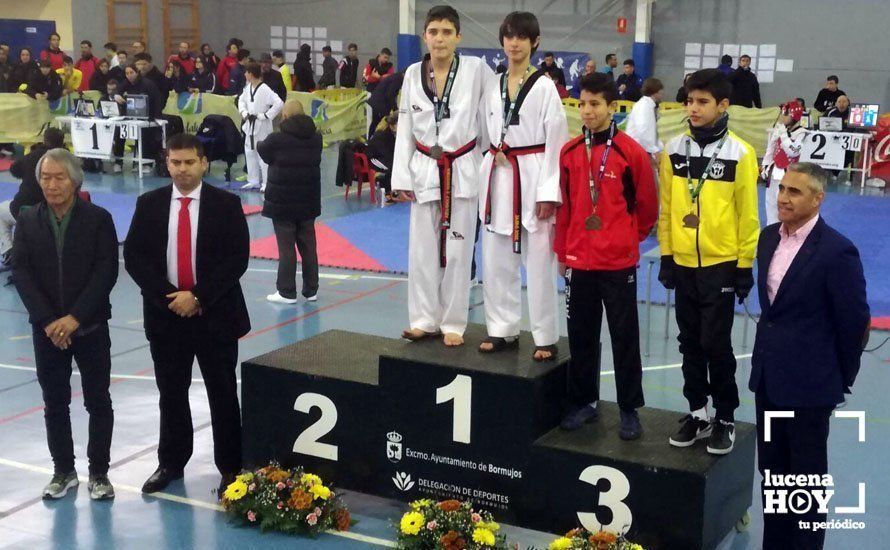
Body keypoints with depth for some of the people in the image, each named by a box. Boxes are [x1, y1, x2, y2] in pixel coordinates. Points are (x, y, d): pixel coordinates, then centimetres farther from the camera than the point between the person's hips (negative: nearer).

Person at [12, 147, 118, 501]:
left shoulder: (98, 219, -6)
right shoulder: (27, 221, 2)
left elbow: (106, 272, -11)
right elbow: (21, 273, -4)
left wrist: (75, 318, -17)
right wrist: (48, 321, -14)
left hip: (90, 326, -2)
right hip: (46, 328, 2)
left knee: (98, 402, 5)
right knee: (55, 402, 10)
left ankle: (99, 472, 17)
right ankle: (63, 470, 23)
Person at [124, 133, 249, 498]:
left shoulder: (226, 204, -4)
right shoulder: (149, 204, 3)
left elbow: (237, 259, -9)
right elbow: (133, 257, 0)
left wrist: (198, 297, -16)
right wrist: (167, 296, -12)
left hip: (215, 314, -2)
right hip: (165, 313, 2)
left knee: (223, 395, 5)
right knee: (171, 394, 12)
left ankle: (229, 467, 16)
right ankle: (171, 463, 26)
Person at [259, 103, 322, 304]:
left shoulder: (277, 140, -16)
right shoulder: (315, 138, 1)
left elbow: (263, 151, 2)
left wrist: (260, 144, 26)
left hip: (283, 202, -5)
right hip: (308, 201, 5)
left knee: (286, 248, 1)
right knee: (308, 246, 12)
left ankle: (287, 292, 6)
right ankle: (311, 290, 20)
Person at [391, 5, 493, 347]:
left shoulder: (476, 69, -8)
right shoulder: (413, 74, 1)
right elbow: (405, 130, 4)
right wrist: (401, 178, 2)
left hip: (462, 171, -3)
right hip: (424, 171, 3)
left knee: (457, 251, 4)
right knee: (422, 249, 8)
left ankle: (453, 323, 15)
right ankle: (425, 319, 20)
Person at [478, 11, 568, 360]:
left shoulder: (544, 86, -5)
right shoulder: (493, 85, 10)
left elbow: (556, 141, -8)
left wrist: (548, 192, -13)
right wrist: (487, 178, 11)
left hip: (533, 178, -5)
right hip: (498, 178, 5)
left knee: (539, 262, -1)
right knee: (496, 260, 9)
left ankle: (545, 338, 8)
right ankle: (503, 330, 22)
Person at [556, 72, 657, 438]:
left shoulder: (631, 153, -9)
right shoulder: (569, 153, 3)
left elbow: (647, 206, 1)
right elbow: (564, 206, 10)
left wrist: (628, 239, 9)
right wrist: (561, 251, 11)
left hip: (619, 263, -4)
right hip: (578, 261, 4)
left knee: (624, 337, 5)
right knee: (581, 336, 13)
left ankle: (629, 409, 16)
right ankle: (584, 402, 27)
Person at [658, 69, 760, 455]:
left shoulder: (739, 154, -8)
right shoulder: (674, 150, 2)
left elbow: (748, 214, -5)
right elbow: (666, 208, 7)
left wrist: (746, 265, -5)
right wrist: (666, 256, 6)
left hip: (722, 264, -4)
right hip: (683, 263, 4)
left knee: (716, 344, 1)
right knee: (690, 344, 12)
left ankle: (725, 418, 15)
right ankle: (697, 412, 25)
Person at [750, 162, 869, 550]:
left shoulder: (837, 251, -17)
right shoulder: (769, 238, 4)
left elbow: (855, 322, -10)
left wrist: (841, 380, -1)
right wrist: (773, 347, 16)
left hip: (809, 383, -7)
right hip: (769, 376, 7)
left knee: (807, 475, 8)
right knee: (772, 472, 17)